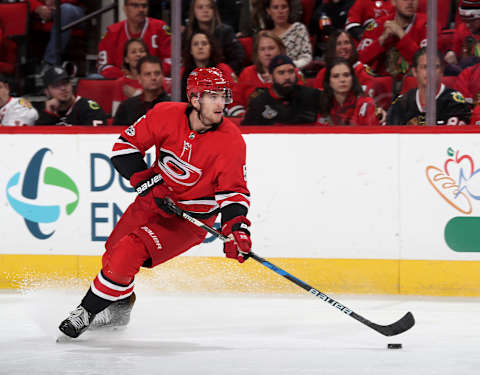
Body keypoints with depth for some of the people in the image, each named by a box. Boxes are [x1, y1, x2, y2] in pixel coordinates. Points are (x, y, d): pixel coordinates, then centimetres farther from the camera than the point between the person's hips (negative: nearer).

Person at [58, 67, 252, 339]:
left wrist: (237, 228, -35)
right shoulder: (167, 115, -16)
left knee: (128, 253, -20)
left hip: (192, 217, -4)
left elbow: (234, 191, -19)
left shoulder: (232, 141, -22)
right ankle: (120, 309, 45)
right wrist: (144, 182, -17)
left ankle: (86, 313, -4)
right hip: (155, 199, 5)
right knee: (113, 252, 17)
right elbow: (126, 144, -5)